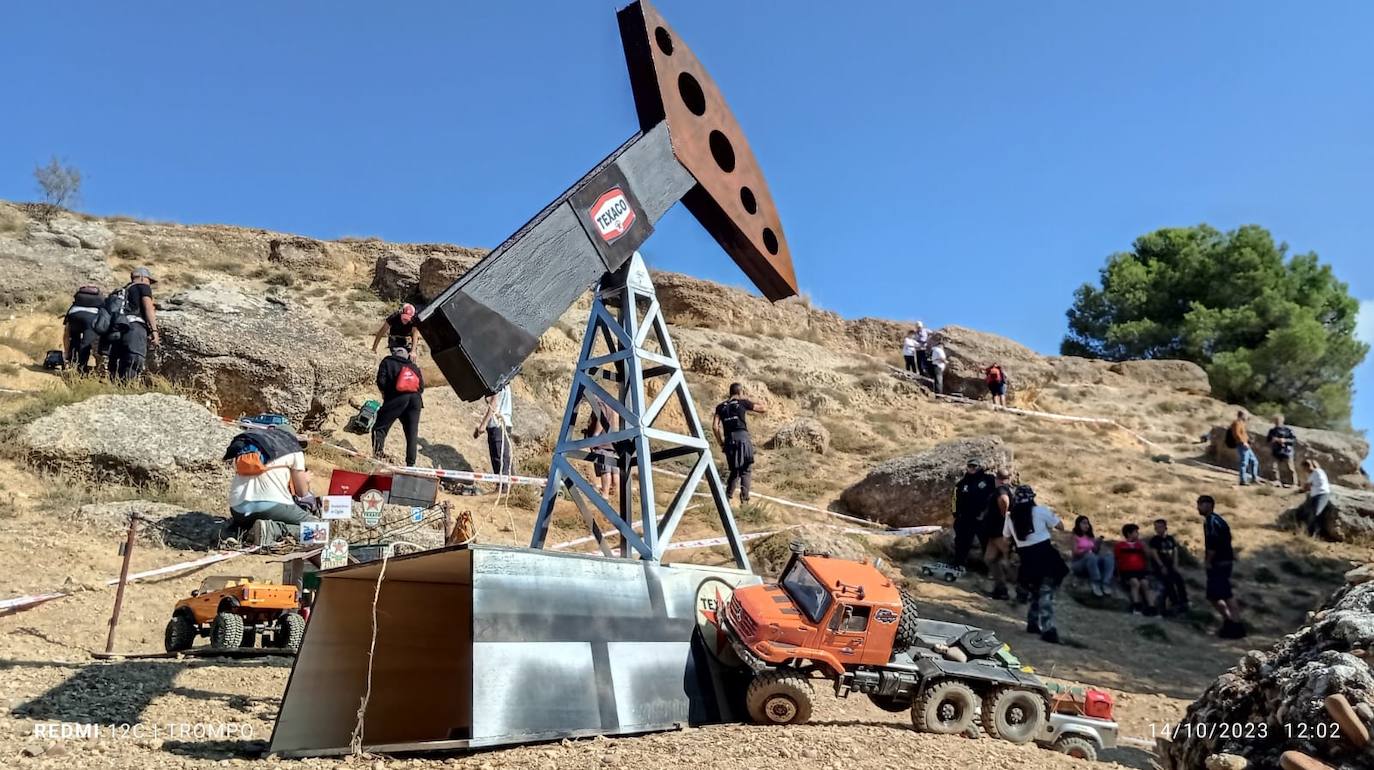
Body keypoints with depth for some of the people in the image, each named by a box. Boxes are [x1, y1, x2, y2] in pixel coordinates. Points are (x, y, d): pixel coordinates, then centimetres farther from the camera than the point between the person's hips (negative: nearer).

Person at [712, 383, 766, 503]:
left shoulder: (721, 406, 12)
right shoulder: (743, 402, 4)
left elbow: (715, 427, 4)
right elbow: (762, 408, 14)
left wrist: (721, 442, 14)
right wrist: (749, 401, 25)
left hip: (729, 440, 4)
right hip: (743, 438, -4)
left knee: (734, 471, 18)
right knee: (746, 470, 3)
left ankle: (726, 498, 9)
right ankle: (744, 499, -10)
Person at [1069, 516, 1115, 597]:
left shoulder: (1091, 537, 20)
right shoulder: (1075, 537, 4)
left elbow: (1096, 552, 12)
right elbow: (1075, 553, -9)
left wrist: (1098, 545, -7)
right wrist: (1087, 550, -24)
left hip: (1093, 563, 5)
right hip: (1079, 564, -5)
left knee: (1109, 555, -23)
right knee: (1090, 556, -38)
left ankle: (1106, 584, -34)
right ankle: (1096, 584, -37)